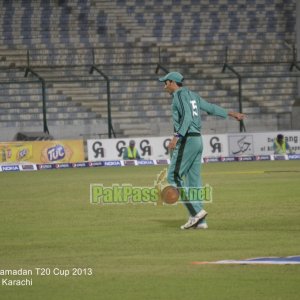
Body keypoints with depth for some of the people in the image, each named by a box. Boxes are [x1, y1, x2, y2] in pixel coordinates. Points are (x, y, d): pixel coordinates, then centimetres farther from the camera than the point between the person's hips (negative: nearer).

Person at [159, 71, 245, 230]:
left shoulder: (179, 95, -10)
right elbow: (210, 107, 26)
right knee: (193, 180, 9)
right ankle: (200, 221, 6)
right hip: (197, 140, 10)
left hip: (186, 140, -10)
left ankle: (196, 212, -14)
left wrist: (177, 137, -32)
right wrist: (231, 113, 39)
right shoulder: (192, 95, 19)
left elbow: (187, 117, -23)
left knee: (173, 177, -6)